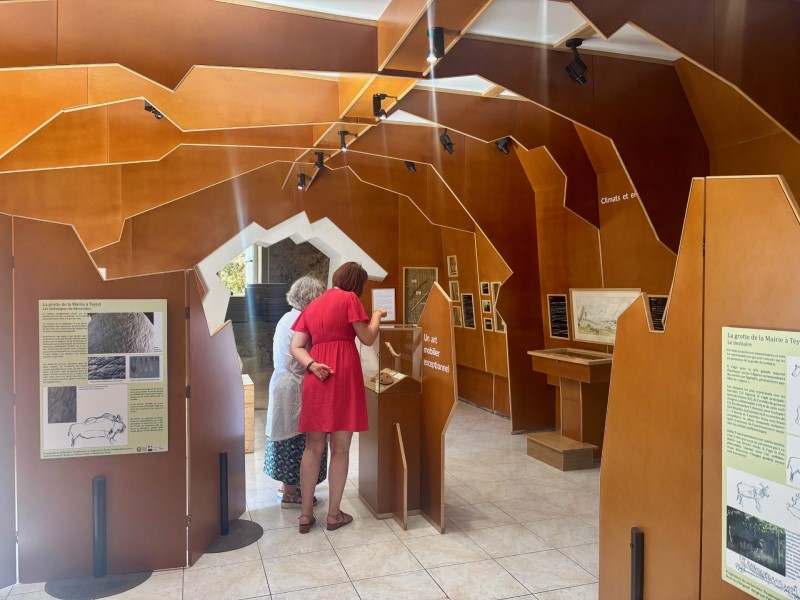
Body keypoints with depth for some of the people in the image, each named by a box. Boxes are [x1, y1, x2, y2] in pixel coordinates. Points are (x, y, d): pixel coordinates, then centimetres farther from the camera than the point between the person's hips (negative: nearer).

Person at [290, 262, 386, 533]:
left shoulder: (312, 306, 17)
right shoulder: (349, 298, -1)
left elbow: (296, 347, 9)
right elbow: (367, 338, 0)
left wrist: (312, 365, -6)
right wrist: (377, 316, 16)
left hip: (316, 379, 5)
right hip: (343, 376, -5)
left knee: (313, 447, 10)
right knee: (340, 448, 4)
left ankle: (306, 514, 13)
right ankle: (334, 514, 11)